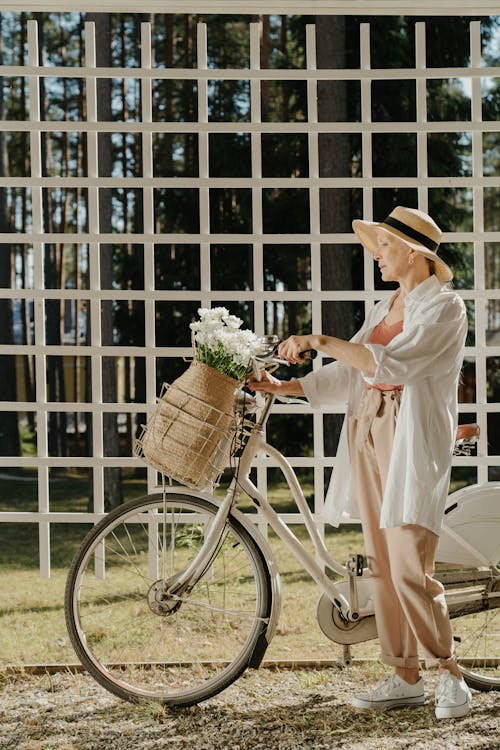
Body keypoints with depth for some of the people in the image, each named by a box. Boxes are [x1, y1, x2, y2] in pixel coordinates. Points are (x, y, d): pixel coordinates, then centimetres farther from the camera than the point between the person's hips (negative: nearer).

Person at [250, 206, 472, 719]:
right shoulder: (382, 311, 19)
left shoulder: (443, 306, -6)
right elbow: (347, 372, 14)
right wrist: (284, 387, 5)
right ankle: (405, 677, 12)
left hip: (413, 442, -8)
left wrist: (318, 341, -19)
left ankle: (449, 672, 2)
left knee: (409, 569, -12)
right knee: (381, 565, 6)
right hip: (368, 436, 8)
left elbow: (390, 363, -20)